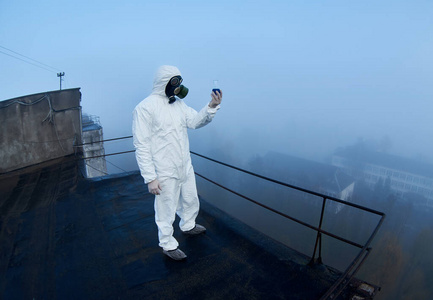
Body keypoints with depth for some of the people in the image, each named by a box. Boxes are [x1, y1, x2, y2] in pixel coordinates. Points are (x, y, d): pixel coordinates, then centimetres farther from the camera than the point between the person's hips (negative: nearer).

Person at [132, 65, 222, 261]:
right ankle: (168, 244, 32)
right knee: (166, 211, 9)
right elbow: (141, 146, -18)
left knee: (190, 201, 25)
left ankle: (188, 226, 53)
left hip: (185, 168, 8)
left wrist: (212, 107, -17)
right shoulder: (145, 108, -16)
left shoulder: (178, 103, 8)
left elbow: (196, 121, 0)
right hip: (164, 173, -7)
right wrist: (150, 178, -21)